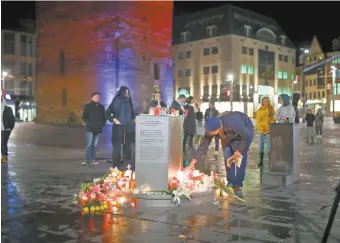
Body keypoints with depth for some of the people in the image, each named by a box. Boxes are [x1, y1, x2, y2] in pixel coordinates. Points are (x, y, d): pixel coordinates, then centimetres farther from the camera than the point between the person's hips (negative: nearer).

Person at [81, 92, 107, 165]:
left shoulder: (101, 107, 15)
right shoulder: (88, 106, 3)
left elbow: (104, 117, 19)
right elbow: (84, 117, 1)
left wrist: (102, 124, 4)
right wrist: (88, 123, -11)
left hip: (98, 129, 4)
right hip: (90, 129, -4)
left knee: (95, 145, 4)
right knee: (89, 144, -11)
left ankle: (93, 159, 10)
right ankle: (87, 159, -8)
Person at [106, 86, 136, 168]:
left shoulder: (129, 102, 10)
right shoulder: (115, 101, -1)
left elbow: (132, 113, 20)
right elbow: (107, 113, 1)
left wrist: (134, 119, 1)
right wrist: (114, 119, -12)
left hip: (129, 128, 4)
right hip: (118, 128, -3)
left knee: (131, 147, 0)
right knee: (117, 147, 1)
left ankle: (132, 167, 5)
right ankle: (115, 167, 7)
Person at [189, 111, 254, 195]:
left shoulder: (233, 124, -45)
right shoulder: (211, 129, -28)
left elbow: (247, 137, -32)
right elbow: (204, 145, -20)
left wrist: (240, 150, -23)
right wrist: (192, 163, -22)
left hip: (245, 131, -5)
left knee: (240, 158, -14)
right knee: (227, 156, -5)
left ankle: (238, 185, -4)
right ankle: (231, 183, 8)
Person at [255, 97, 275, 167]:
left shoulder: (271, 109, 2)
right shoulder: (259, 110, 7)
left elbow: (273, 119, 1)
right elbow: (257, 120, 7)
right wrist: (260, 127, -5)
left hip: (269, 130, -2)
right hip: (261, 130, 2)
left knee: (269, 146, -3)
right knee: (261, 146, 6)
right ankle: (261, 161, 13)